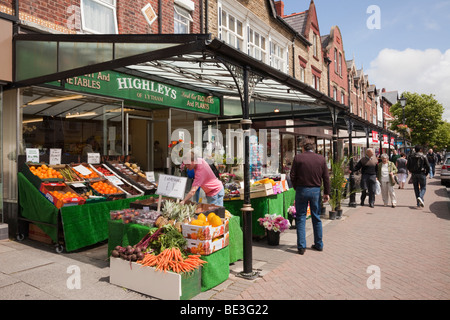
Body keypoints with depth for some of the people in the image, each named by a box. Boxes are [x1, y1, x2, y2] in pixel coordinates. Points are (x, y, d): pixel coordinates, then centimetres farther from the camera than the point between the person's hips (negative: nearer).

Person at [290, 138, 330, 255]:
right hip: (316, 190, 3)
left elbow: (292, 176, -6)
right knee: (316, 218, 15)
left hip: (302, 190, -2)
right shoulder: (321, 158, 2)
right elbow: (326, 177, 3)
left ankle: (301, 246, 6)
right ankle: (319, 245, 24)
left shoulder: (298, 158, -6)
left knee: (300, 218, 6)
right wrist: (326, 193, 9)